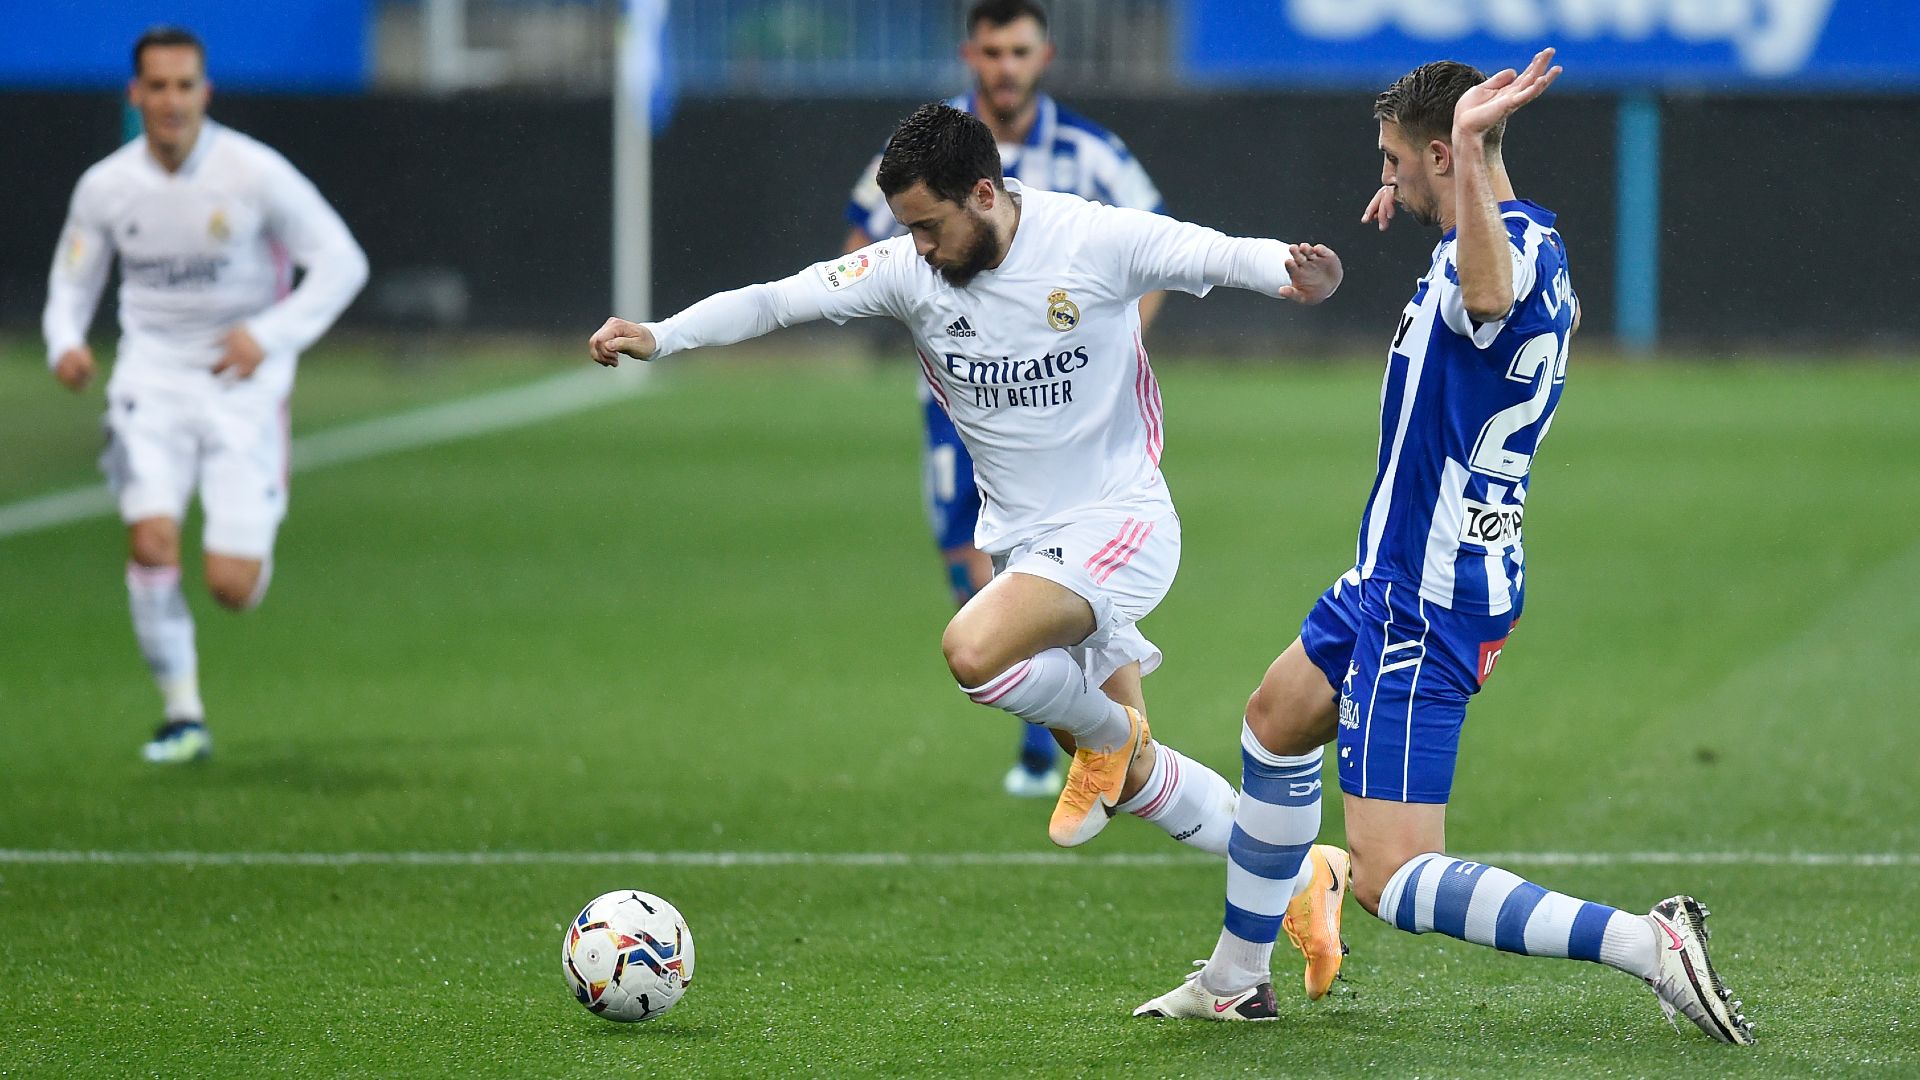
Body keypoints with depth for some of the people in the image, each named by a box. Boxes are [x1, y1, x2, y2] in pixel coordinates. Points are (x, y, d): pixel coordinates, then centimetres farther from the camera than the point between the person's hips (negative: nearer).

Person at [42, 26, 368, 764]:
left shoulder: (255, 174, -11)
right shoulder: (105, 186, -1)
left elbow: (342, 263, -7)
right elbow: (71, 280, 13)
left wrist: (269, 334, -20)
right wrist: (66, 343, -9)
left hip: (243, 385, -2)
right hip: (152, 379, 2)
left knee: (230, 587, -7)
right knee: (151, 536, -22)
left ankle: (254, 543, 34)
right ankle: (182, 717, -8)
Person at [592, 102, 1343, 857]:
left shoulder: (1094, 239, -16)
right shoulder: (909, 270, -4)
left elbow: (1224, 256, -20)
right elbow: (776, 300, -7)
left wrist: (1295, 274, -42)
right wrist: (658, 337, -19)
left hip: (1119, 521, -6)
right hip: (1021, 538, 6)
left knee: (973, 649, -30)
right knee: (1135, 777, 11)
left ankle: (1108, 736, -2)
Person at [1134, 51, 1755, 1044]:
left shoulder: (1502, 250, -25)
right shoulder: (1536, 241, 7)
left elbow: (1489, 296, -54)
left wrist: (1470, 150, -65)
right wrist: (1436, 210, 35)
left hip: (1426, 604, -11)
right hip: (1397, 578, 11)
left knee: (1389, 880, -17)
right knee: (1276, 720, 33)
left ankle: (1650, 945, -21)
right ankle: (1235, 981, 47)